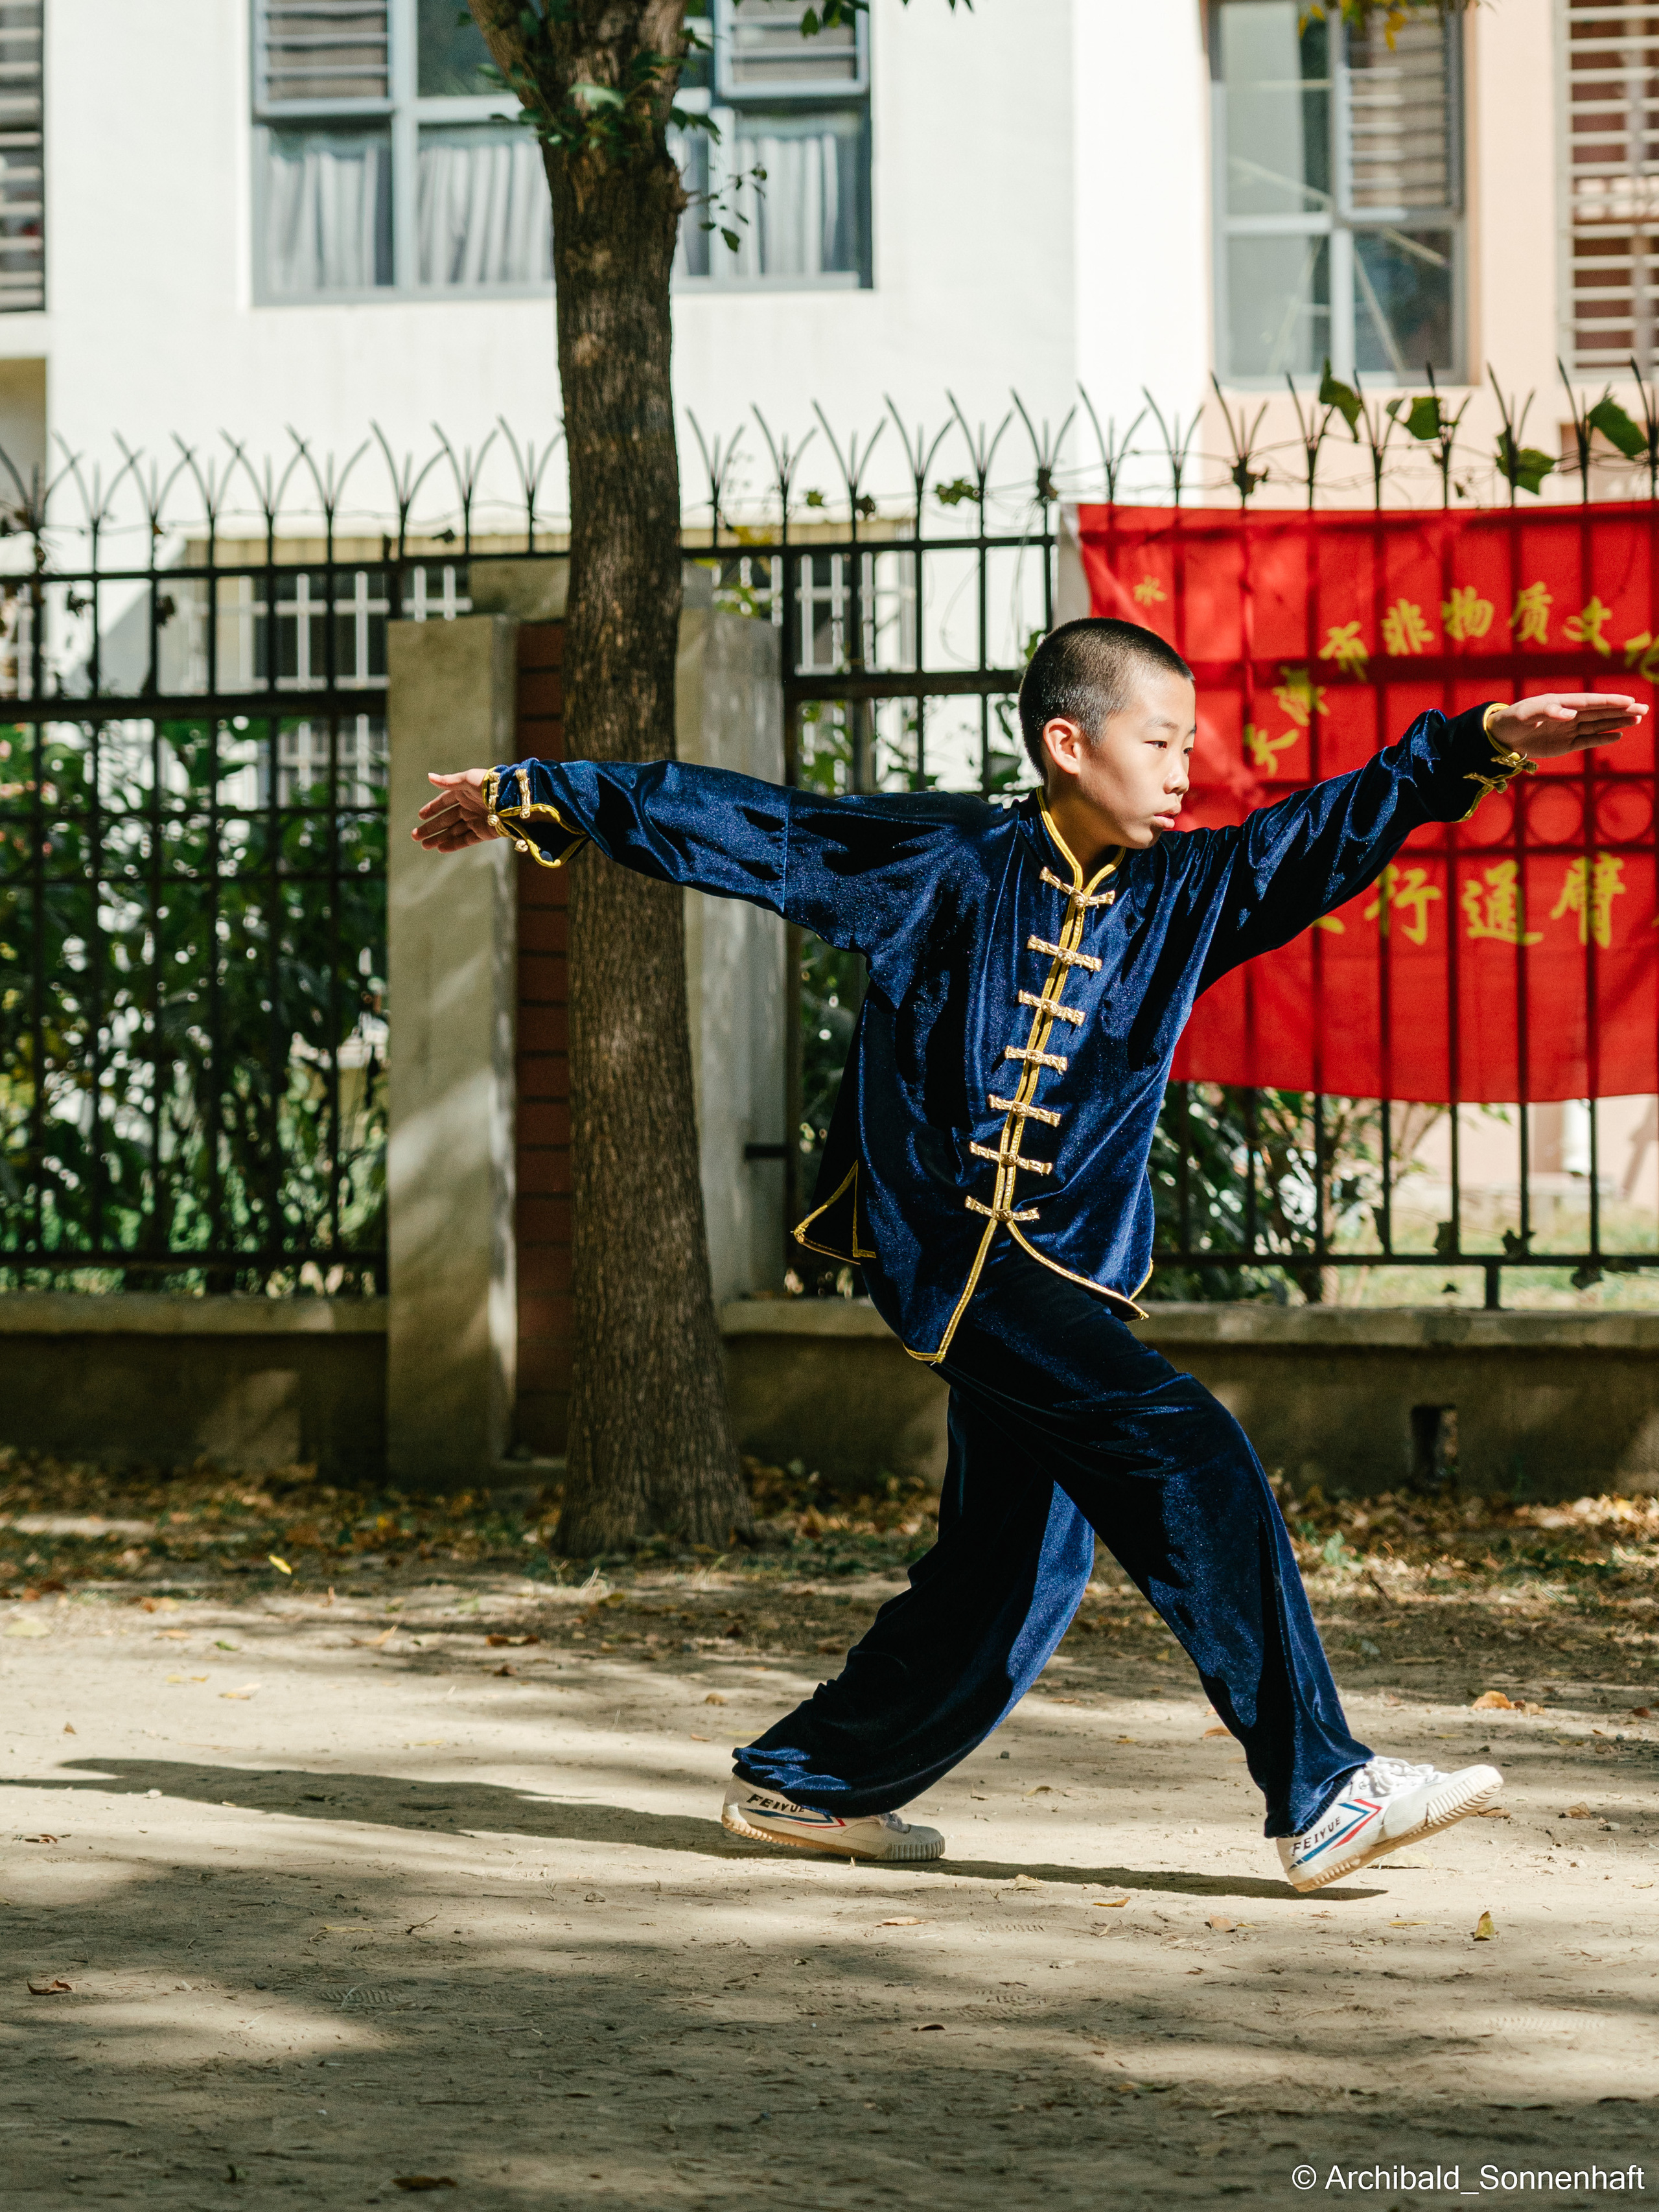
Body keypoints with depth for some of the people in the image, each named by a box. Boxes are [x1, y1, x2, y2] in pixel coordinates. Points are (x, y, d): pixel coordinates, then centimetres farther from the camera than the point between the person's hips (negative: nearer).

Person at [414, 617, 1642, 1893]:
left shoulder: (1186, 892, 10)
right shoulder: (943, 861, -2)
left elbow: (1334, 831, 1)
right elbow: (739, 826, 3)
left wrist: (1478, 748, -13)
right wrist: (535, 801, 5)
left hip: (1071, 1272, 7)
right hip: (941, 1247, -7)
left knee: (1019, 1563, 8)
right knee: (1186, 1452, -20)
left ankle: (804, 1785, 27)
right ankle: (1322, 1795, -20)